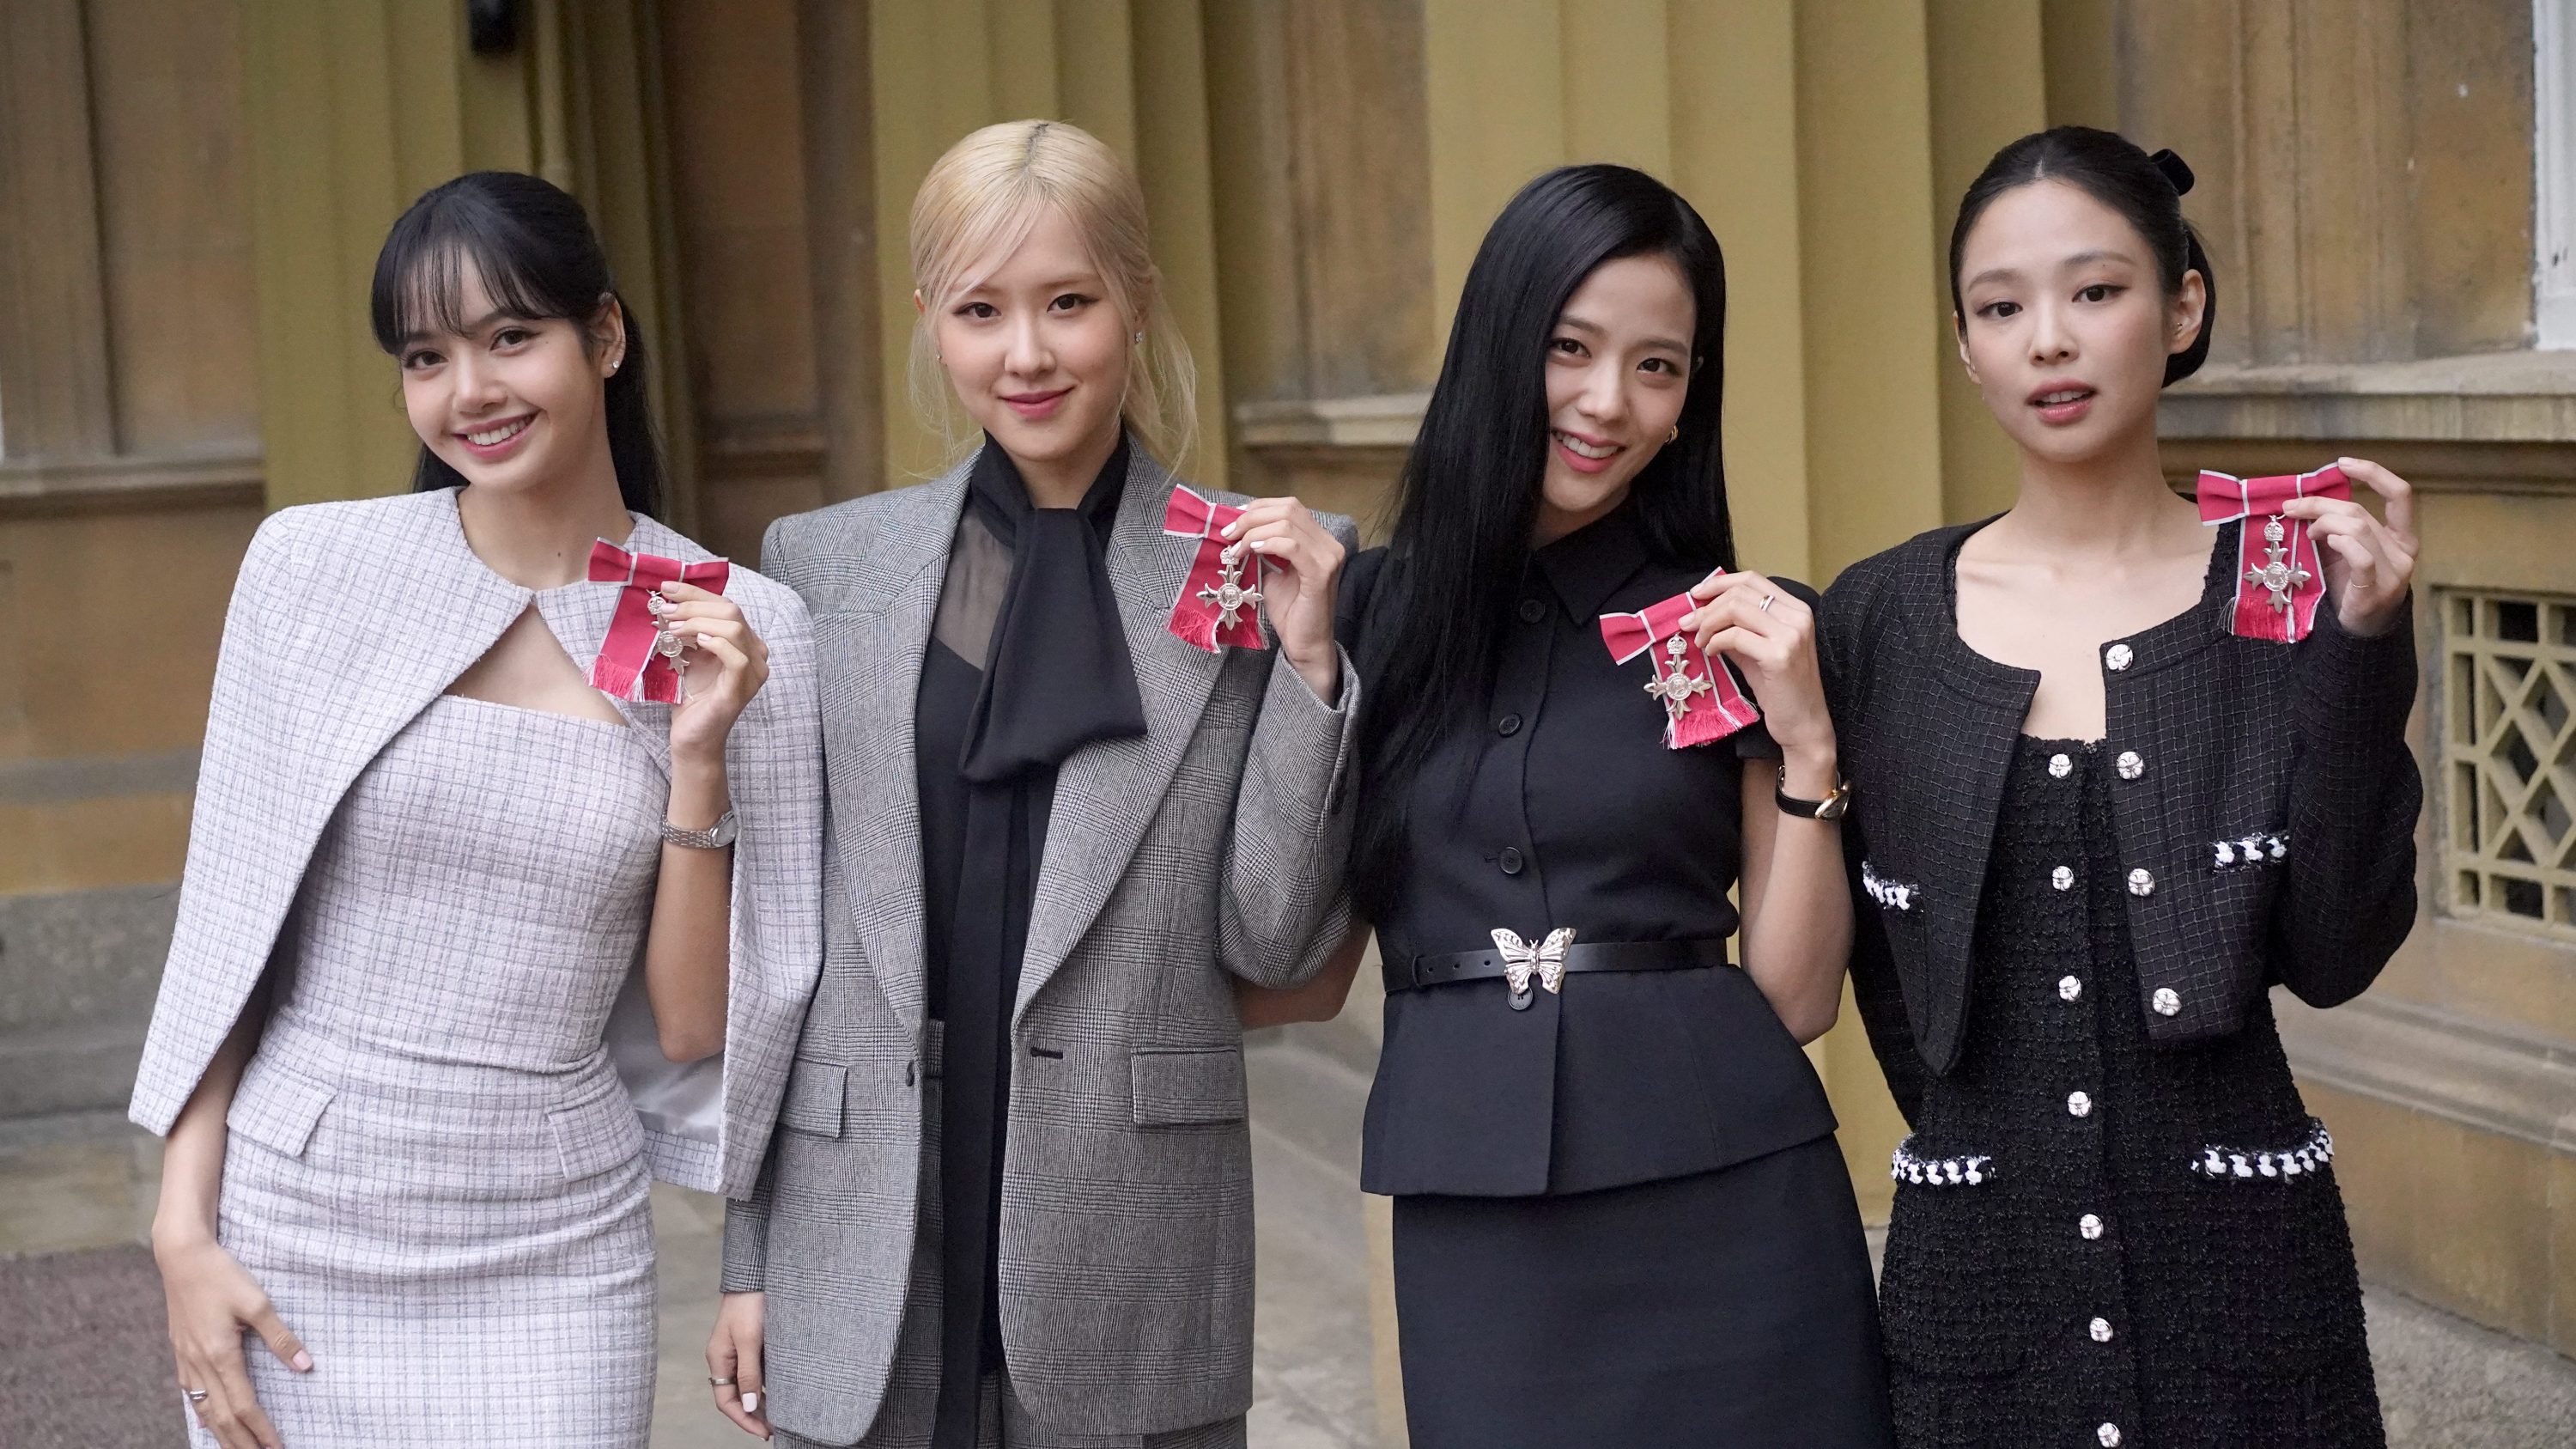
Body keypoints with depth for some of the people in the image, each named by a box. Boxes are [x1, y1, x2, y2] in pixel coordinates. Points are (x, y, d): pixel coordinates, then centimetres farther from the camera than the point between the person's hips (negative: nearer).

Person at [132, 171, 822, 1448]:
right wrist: (185, 1231, -2)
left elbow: (698, 1030, -3)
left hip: (555, 1260, 0)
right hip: (289, 1234, 0)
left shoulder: (744, 632, -4)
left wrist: (700, 759, -14)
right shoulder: (315, 566, -4)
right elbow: (227, 916, 2)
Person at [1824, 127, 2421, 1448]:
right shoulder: (1880, 618, -1)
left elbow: (2334, 957, -10)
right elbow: (1877, 962, 8)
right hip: (1973, 1265, 1)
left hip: (2237, 1256, -1)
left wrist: (2362, 656, -16)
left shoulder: (2287, 589, -4)